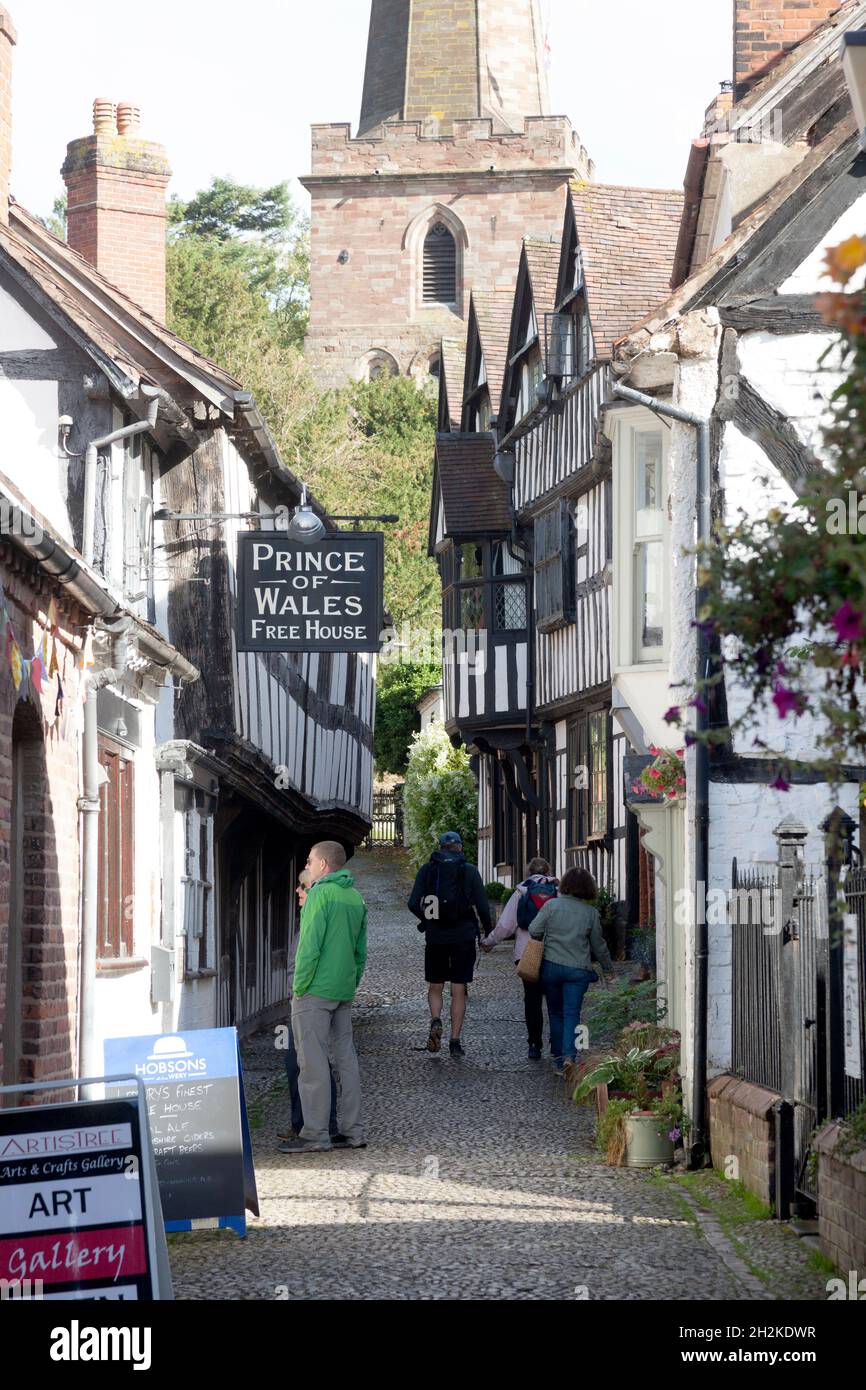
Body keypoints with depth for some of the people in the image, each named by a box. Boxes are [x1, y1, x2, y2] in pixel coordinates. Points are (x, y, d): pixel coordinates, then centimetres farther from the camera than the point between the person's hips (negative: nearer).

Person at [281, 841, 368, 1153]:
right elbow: (361, 950, 16)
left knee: (313, 1062, -5)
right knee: (345, 1058, 11)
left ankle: (315, 1134, -5)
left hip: (315, 990, -8)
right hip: (344, 992, 8)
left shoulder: (320, 894, -12)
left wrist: (299, 987, -12)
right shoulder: (355, 897, 13)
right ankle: (353, 1130, 13)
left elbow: (310, 946, -17)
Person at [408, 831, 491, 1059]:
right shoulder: (469, 871, -4)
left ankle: (435, 1021, -12)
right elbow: (482, 906, -7)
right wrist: (487, 931, 9)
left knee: (435, 987, 16)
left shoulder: (427, 870, 0)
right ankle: (455, 1041, 2)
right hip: (463, 936, -1)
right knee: (459, 990, 6)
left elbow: (413, 904, -3)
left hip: (435, 937, 1)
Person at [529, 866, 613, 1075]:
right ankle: (569, 1055, -20)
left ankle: (558, 1060, 18)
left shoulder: (551, 905, -4)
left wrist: (542, 944, 18)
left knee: (556, 1013, 13)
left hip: (551, 966, 0)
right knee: (572, 1014, 0)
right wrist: (608, 966, 25)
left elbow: (534, 930, -4)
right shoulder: (591, 913, 1)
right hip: (578, 969, 0)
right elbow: (598, 944, 9)